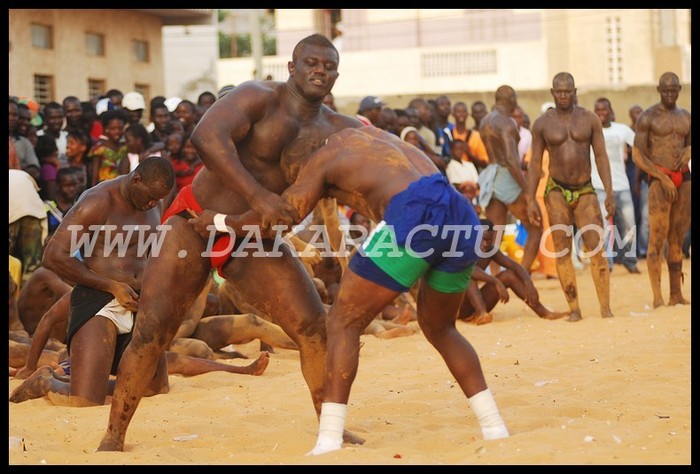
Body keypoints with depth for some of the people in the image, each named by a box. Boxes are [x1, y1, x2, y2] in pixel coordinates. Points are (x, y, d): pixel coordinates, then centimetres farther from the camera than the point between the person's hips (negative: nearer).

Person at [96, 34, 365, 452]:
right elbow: (206, 136, -34)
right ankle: (114, 437, 1)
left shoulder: (334, 128, -2)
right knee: (151, 329, -11)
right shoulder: (260, 98, -18)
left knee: (315, 328, -6)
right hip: (196, 220, -5)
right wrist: (257, 196, -43)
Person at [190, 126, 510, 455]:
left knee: (344, 323, 6)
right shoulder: (370, 134, 34)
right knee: (439, 328, 27)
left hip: (414, 214, -6)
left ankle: (328, 443, -4)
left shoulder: (323, 157, 17)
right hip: (465, 216, 7)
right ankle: (494, 428, 21)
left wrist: (221, 222, 24)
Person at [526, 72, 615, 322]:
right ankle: (574, 308, 0)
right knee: (562, 251, -3)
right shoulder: (542, 123, 3)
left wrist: (609, 193, -5)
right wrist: (531, 199, -3)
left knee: (597, 248, -8)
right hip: (557, 191, 0)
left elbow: (601, 156, 3)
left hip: (585, 191, 0)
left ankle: (605, 307, -9)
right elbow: (535, 163, 4)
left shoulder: (590, 119, 4)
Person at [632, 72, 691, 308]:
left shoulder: (685, 116, 14)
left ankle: (676, 295, 11)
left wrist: (688, 151, 2)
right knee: (657, 237, -11)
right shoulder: (648, 117, -3)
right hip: (660, 179, -6)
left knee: (677, 238, 7)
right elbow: (638, 156, -7)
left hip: (683, 179, 6)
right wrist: (662, 177, -17)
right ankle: (657, 297, -13)